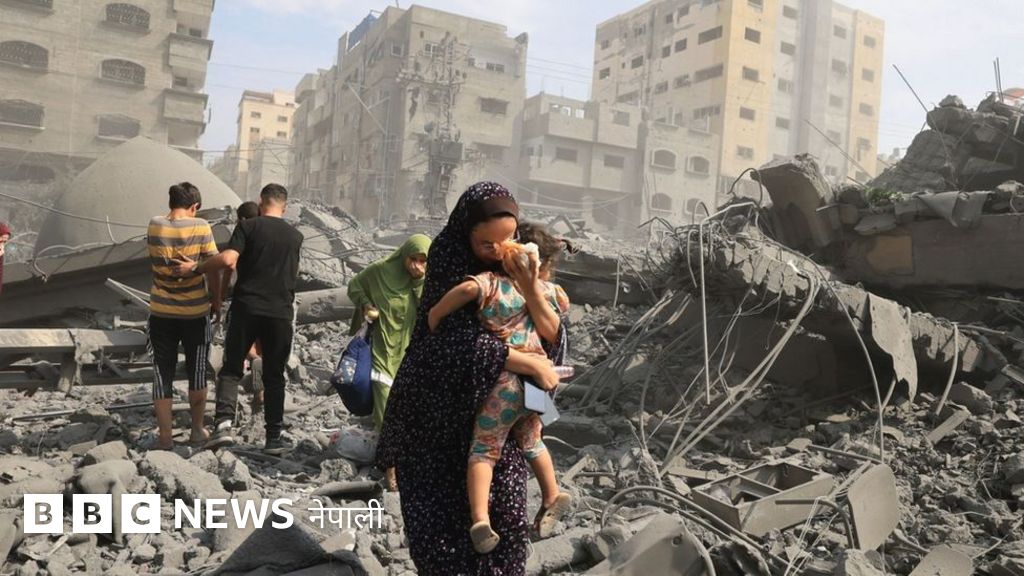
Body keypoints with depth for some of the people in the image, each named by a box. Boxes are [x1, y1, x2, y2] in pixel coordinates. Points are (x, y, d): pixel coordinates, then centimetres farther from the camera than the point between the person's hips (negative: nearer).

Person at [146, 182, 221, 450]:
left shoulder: (154, 226, -4)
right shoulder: (200, 227, -11)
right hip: (195, 312, -1)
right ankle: (197, 429, 25)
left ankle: (165, 436, 11)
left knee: (162, 374, 9)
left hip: (161, 313, 2)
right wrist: (216, 301, 6)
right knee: (197, 372, 14)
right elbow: (213, 269, -8)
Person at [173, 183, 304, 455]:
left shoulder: (248, 226, -3)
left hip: (246, 308, -2)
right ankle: (274, 437, 11)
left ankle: (224, 422, -10)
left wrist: (195, 268, -4)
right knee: (274, 376, 10)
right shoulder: (295, 236, 9)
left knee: (231, 369, 8)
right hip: (280, 313, 2)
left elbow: (228, 259, -16)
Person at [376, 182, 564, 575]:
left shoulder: (519, 263, -1)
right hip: (440, 406, -3)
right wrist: (531, 365, -24)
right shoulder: (447, 261, -15)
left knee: (503, 507, -2)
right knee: (439, 510, 1)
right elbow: (459, 339, -26)